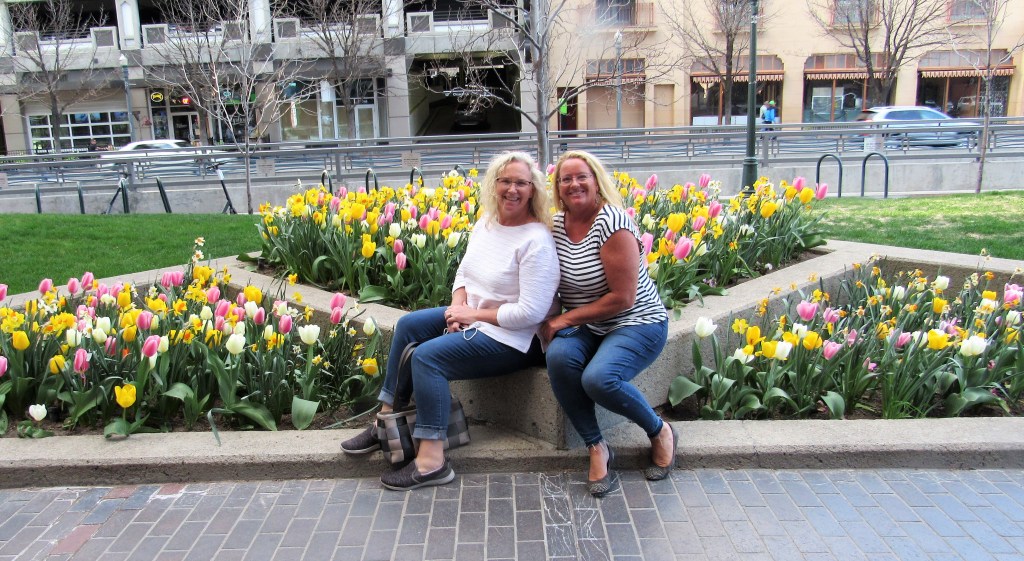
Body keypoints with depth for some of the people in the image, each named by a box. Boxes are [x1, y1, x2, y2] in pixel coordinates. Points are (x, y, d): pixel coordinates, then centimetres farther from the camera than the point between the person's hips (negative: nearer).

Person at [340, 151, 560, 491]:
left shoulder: (537, 241, -23)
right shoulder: (486, 222, 4)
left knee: (427, 357, -22)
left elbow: (531, 312, -26)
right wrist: (458, 307, -7)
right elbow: (464, 271, 14)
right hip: (474, 316, 10)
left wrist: (474, 315, -18)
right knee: (408, 325, 2)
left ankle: (432, 462, -16)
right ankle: (387, 418, 11)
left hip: (512, 338, -9)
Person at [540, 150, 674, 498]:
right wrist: (552, 321, -8)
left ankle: (659, 431, 0)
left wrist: (565, 319, -16)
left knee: (598, 378, -31)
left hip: (638, 325, -5)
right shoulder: (556, 224, 3)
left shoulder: (612, 222, -18)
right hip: (588, 328, 5)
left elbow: (623, 298, -20)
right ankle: (596, 447, -10)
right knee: (559, 357, -28)